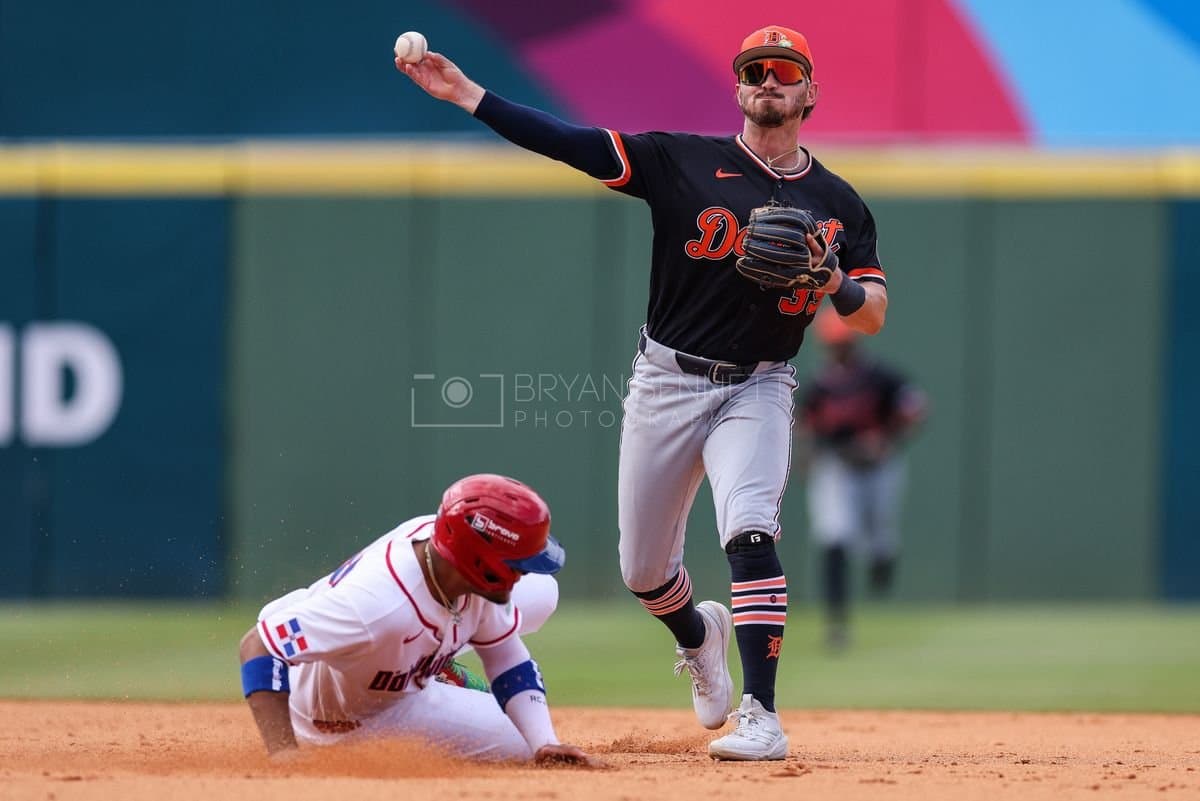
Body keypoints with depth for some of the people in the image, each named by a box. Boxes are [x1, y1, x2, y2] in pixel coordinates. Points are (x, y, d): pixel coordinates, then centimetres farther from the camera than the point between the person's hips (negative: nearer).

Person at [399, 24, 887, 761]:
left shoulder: (838, 205, 3)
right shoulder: (685, 161, -2)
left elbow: (874, 316, 2)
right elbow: (572, 143, -9)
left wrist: (833, 284, -21)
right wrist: (467, 94, -19)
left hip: (756, 389, -1)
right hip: (667, 382, 1)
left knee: (750, 530, -27)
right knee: (643, 570, 8)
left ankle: (761, 716, -27)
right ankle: (697, 636, 44)